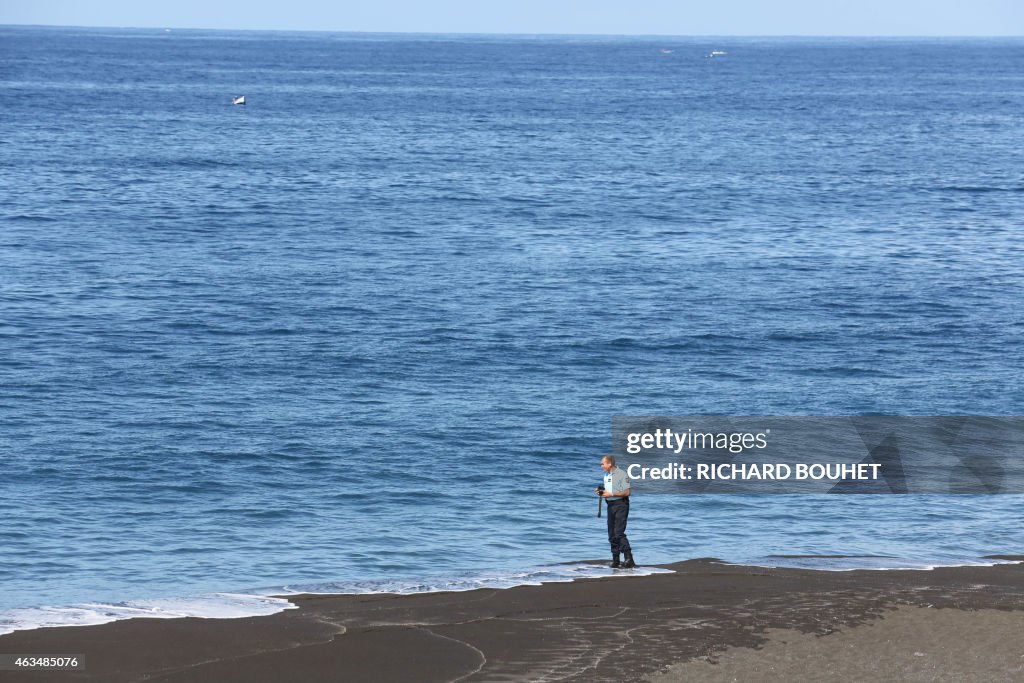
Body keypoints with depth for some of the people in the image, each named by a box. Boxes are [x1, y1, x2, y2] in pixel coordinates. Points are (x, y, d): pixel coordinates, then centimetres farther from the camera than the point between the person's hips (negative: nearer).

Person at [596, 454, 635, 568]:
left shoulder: (621, 474, -10)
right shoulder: (606, 475, 17)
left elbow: (626, 492, -14)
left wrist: (611, 494, -17)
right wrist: (601, 492, 4)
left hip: (621, 504, -8)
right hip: (610, 505, 8)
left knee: (619, 532, -17)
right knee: (612, 534, 6)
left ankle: (628, 558, -18)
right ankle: (615, 560, 11)